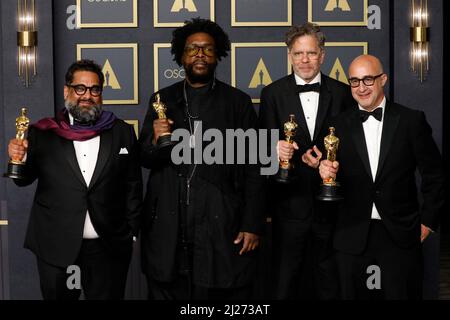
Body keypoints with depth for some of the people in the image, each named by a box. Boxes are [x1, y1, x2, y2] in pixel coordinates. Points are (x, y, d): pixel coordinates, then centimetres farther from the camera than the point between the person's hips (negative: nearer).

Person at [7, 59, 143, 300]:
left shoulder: (122, 133, 4)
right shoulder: (44, 133, 2)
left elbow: (133, 186, 6)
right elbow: (24, 179, 7)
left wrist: (131, 232, 3)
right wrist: (20, 158, -13)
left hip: (109, 247, 0)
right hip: (56, 247, 0)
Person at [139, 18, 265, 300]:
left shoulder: (238, 102, 4)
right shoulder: (163, 100, 10)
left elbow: (252, 169, 2)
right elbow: (145, 160, 10)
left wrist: (252, 225, -5)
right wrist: (156, 142, -12)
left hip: (221, 228, -2)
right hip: (168, 229, 2)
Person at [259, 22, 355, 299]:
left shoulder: (342, 93, 3)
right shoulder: (273, 94, 1)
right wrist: (275, 148, -21)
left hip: (329, 201, 1)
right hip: (290, 201, -1)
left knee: (329, 280, 11)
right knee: (285, 279, 9)